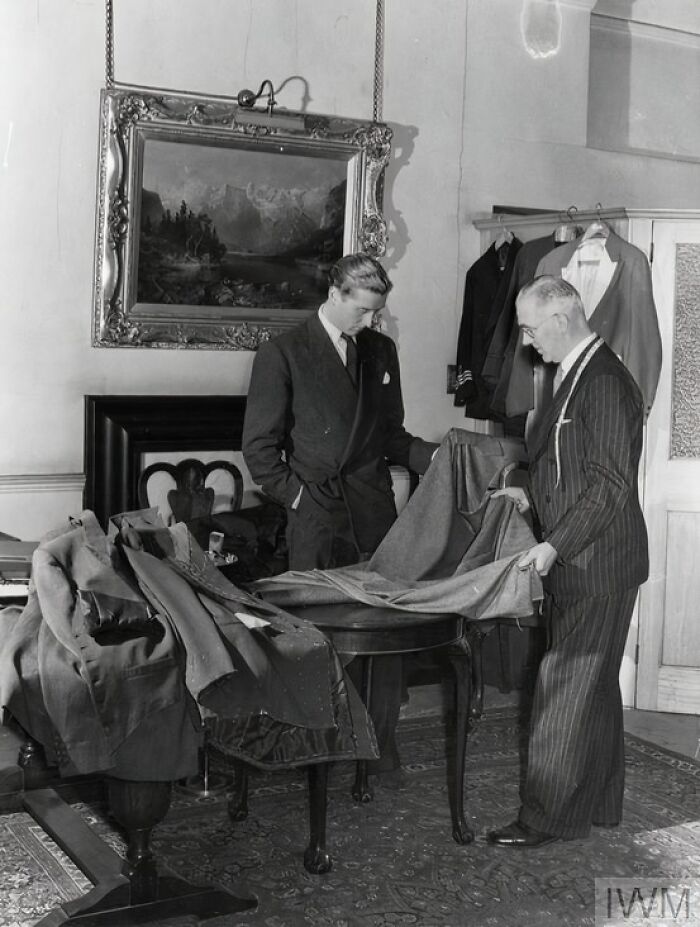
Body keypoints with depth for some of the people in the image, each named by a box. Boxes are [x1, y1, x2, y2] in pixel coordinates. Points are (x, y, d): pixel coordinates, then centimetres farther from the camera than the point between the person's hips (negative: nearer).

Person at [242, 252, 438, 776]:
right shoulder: (283, 354, 0)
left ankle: (380, 743, 13)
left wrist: (433, 456, 4)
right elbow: (259, 446, -1)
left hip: (376, 512, 4)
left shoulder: (381, 350, 15)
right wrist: (298, 495, -9)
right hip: (316, 518, -4)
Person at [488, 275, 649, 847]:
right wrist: (532, 495, 9)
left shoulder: (605, 383, -18)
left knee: (567, 690, -2)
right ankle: (599, 805, 30)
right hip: (577, 564, 10)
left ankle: (549, 817, 8)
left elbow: (611, 485, -23)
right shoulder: (578, 376, 13)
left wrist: (555, 545, -24)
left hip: (597, 566, -10)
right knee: (594, 687, 18)